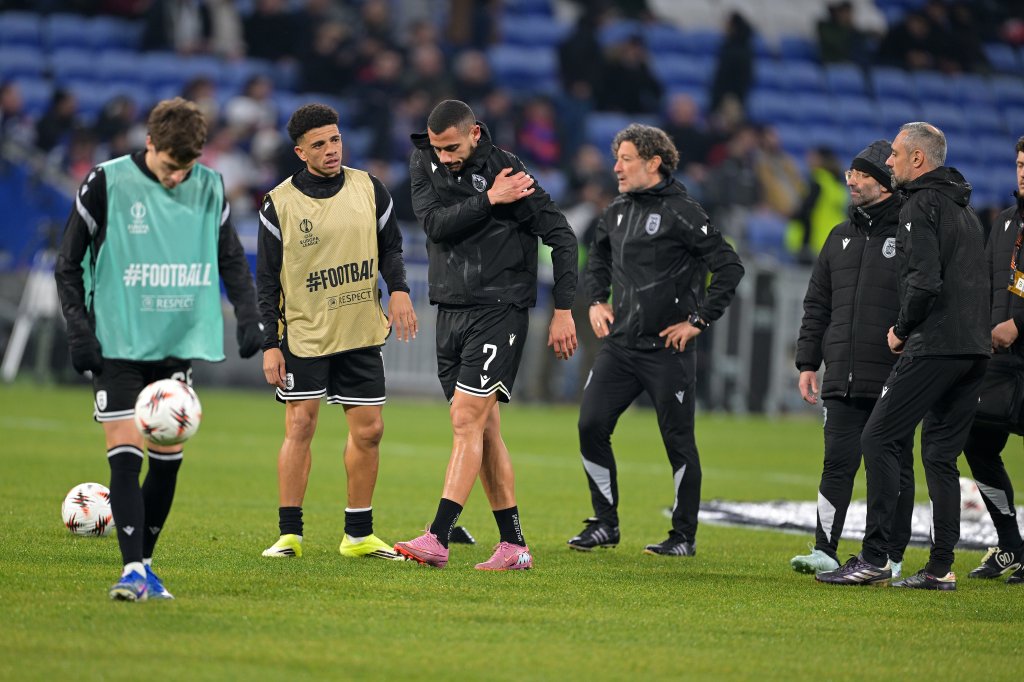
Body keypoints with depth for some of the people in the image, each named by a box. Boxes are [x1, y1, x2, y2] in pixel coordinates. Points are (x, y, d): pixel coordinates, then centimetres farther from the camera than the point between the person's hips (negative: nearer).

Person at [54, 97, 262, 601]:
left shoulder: (210, 187, 4)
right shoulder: (107, 184, -7)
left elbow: (232, 260, 14)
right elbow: (69, 265, -2)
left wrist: (248, 316, 1)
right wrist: (79, 330, -10)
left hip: (179, 346, 4)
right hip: (117, 346, -4)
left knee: (168, 460, 6)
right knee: (126, 454, -13)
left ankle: (145, 563, 20)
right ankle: (132, 571, -14)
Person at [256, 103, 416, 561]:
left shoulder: (369, 190, 4)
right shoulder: (280, 203, -4)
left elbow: (390, 247, 12)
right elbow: (267, 279, -2)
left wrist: (398, 288, -9)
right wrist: (269, 343, -7)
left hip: (361, 334, 3)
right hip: (303, 334, -3)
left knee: (368, 430, 3)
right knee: (300, 426, -8)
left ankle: (359, 535, 13)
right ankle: (289, 533, -2)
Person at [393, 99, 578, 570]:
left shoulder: (506, 170, -10)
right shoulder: (425, 163, 5)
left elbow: (561, 236, -7)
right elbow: (435, 224, -10)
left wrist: (563, 311, -8)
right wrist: (489, 200, -17)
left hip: (499, 310, -6)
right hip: (451, 310, 6)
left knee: (466, 418, -15)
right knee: (483, 429, 7)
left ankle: (437, 540, -21)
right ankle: (513, 546, 11)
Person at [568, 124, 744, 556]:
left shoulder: (682, 212, -11)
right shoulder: (617, 212, 10)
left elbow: (729, 266, -13)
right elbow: (597, 260, 29)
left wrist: (700, 319, -12)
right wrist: (596, 301, 13)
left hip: (668, 348, -6)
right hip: (619, 343, 6)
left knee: (678, 441, 2)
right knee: (591, 426, -2)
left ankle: (685, 535, 12)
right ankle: (605, 524, 9)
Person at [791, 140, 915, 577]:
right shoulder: (841, 237, 16)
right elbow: (817, 306, 19)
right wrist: (808, 362, 11)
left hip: (894, 378, -5)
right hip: (842, 378, 5)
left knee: (894, 467, 3)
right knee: (838, 463, 0)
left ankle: (891, 556, 9)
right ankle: (825, 550, -1)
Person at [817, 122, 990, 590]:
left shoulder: (920, 207, -8)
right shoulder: (965, 209, 21)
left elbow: (924, 281, -20)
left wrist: (902, 330, -5)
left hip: (933, 348, -9)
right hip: (975, 349, 9)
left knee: (879, 439, -5)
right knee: (941, 453, 11)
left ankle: (875, 559, -11)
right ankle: (941, 568, 7)